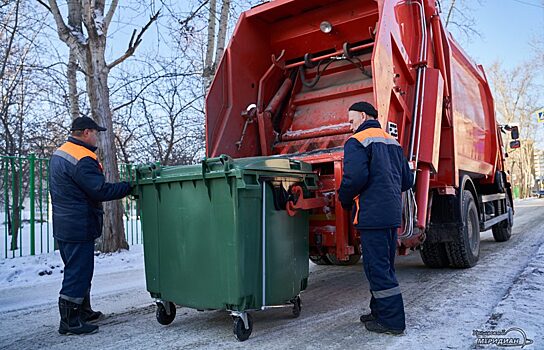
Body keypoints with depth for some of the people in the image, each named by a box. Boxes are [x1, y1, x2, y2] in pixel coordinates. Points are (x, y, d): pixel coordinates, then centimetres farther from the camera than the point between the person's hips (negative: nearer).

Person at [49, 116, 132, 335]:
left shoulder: (59, 154, 14)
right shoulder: (82, 160, -20)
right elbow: (101, 190, -23)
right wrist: (129, 186, -15)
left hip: (63, 225, 11)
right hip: (79, 227, -11)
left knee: (78, 270, 20)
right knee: (78, 273, -2)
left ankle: (83, 312, 34)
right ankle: (69, 322, 6)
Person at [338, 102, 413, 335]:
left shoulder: (357, 142, -7)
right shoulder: (393, 142, 18)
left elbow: (355, 177, -20)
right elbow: (407, 180, 17)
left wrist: (344, 200, -3)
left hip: (372, 215, -9)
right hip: (393, 214, 9)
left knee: (377, 267, -1)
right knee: (385, 266, 17)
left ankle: (392, 321, 5)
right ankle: (380, 312, 29)